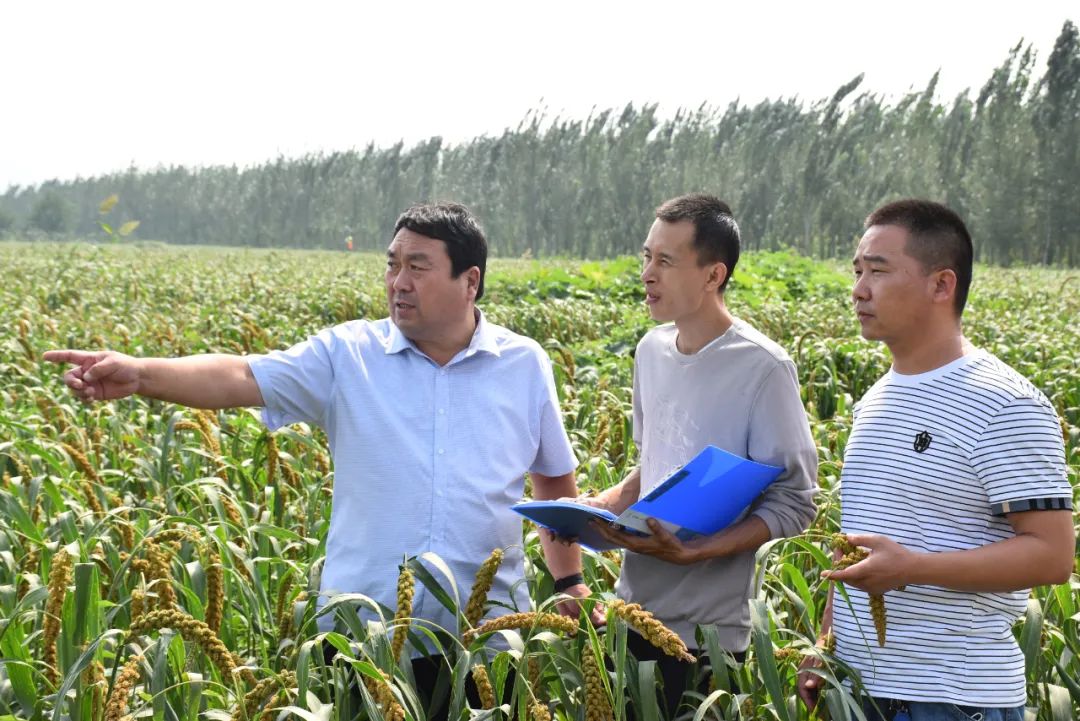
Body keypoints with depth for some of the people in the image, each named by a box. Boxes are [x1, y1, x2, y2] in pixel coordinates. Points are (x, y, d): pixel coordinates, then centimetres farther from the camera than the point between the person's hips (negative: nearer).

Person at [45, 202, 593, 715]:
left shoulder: (525, 365, 5)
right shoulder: (346, 355, 0)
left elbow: (556, 482, 15)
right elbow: (241, 378, -12)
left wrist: (570, 580, 13)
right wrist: (140, 374, -27)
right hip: (360, 626, 0)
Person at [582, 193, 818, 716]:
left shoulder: (762, 368, -14)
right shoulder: (652, 350, 7)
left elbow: (792, 505, -14)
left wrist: (695, 551, -25)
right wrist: (604, 504, 1)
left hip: (705, 629, -6)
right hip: (633, 611, 6)